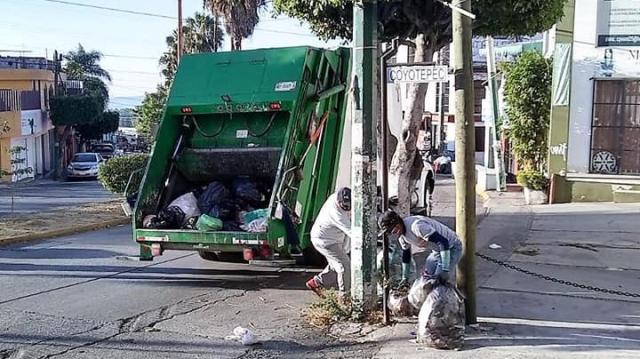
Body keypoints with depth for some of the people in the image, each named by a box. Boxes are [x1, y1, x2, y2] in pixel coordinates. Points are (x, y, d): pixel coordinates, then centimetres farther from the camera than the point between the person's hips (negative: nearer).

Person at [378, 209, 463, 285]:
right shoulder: (401, 235, -1)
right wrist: (405, 278, 17)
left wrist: (444, 271, -36)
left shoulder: (416, 226, -31)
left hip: (451, 247, -9)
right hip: (438, 250, 9)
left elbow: (443, 242, -35)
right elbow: (406, 254, 15)